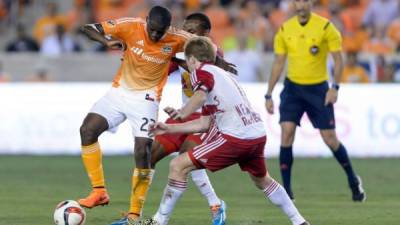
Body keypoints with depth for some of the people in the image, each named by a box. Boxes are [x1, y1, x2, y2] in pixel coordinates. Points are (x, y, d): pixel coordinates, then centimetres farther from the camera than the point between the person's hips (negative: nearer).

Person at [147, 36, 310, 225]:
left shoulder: (201, 71, 3)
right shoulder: (223, 74, 29)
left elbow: (200, 96, -21)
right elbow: (205, 123, 28)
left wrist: (182, 113, -32)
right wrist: (169, 129, 31)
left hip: (235, 137, -9)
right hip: (258, 134, 9)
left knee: (178, 166, -4)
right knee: (261, 180, 34)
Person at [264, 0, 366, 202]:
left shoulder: (325, 27, -8)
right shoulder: (285, 30, 2)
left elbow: (338, 59, -6)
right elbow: (278, 63, 8)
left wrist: (335, 87, -18)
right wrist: (269, 95, 4)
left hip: (318, 89, -2)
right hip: (292, 88, 2)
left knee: (330, 138, -1)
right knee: (286, 133, -12)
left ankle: (353, 181, 21)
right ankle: (286, 190, -5)